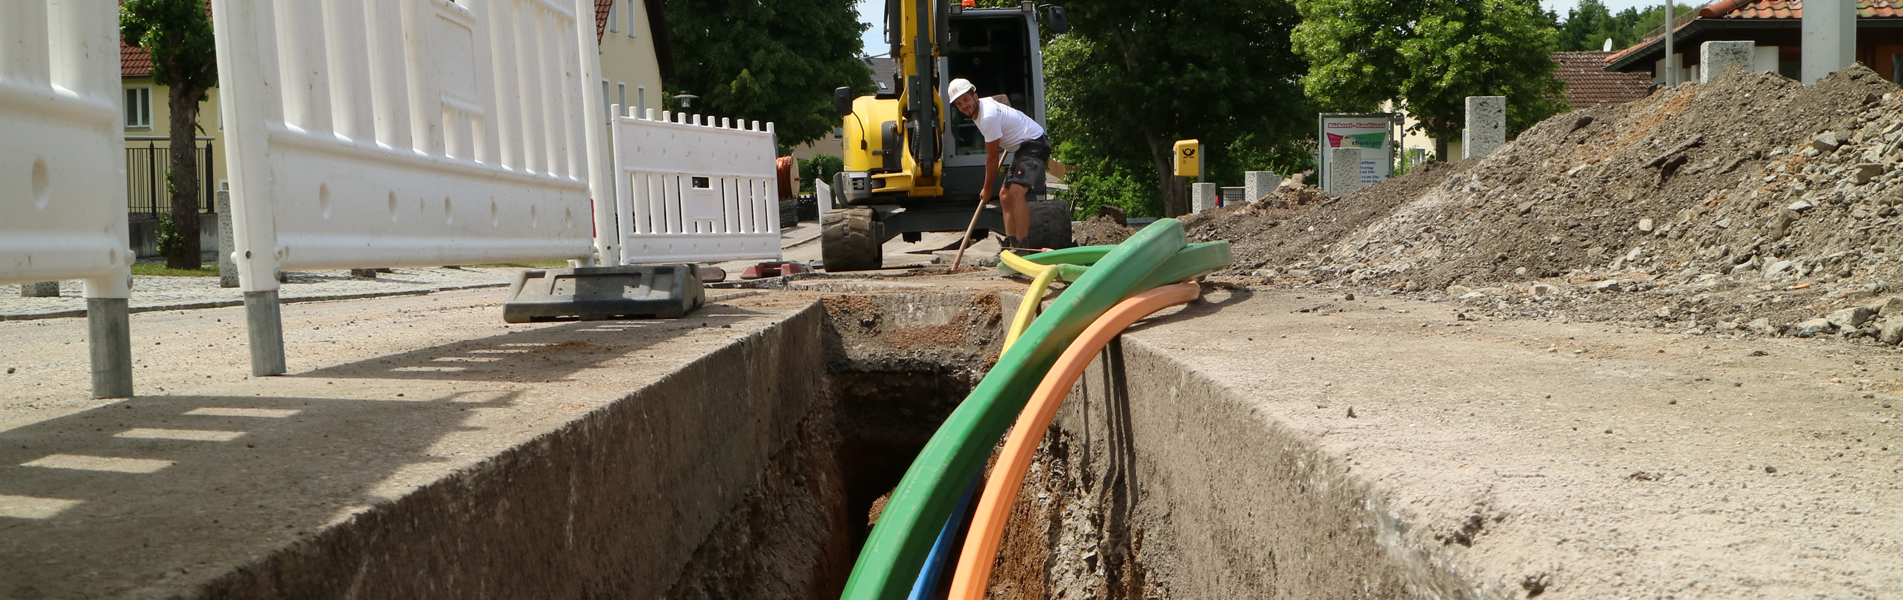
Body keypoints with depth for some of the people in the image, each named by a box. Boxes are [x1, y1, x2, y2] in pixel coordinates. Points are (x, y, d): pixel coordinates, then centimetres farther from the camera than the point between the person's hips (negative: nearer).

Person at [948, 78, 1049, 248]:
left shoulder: (988, 117, -25)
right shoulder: (985, 103, 5)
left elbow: (992, 157, -17)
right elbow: (1002, 98, 31)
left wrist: (987, 189, -5)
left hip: (1035, 145, -12)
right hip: (1022, 147, 12)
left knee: (1016, 191, -28)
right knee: (1005, 195, 13)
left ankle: (1021, 246, -32)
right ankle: (1010, 245, 13)